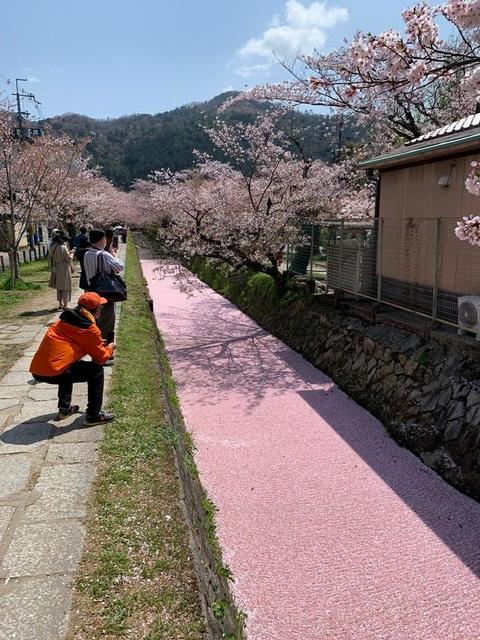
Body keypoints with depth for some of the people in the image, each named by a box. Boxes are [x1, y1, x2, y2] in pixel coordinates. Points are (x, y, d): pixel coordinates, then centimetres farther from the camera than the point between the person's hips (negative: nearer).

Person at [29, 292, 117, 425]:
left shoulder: (64, 320, 17)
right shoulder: (90, 329, -3)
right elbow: (101, 357, 3)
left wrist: (99, 344, 32)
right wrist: (110, 348, 24)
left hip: (36, 370, 8)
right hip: (53, 373, -8)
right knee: (96, 369, 5)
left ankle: (65, 408, 34)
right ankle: (94, 415, 7)